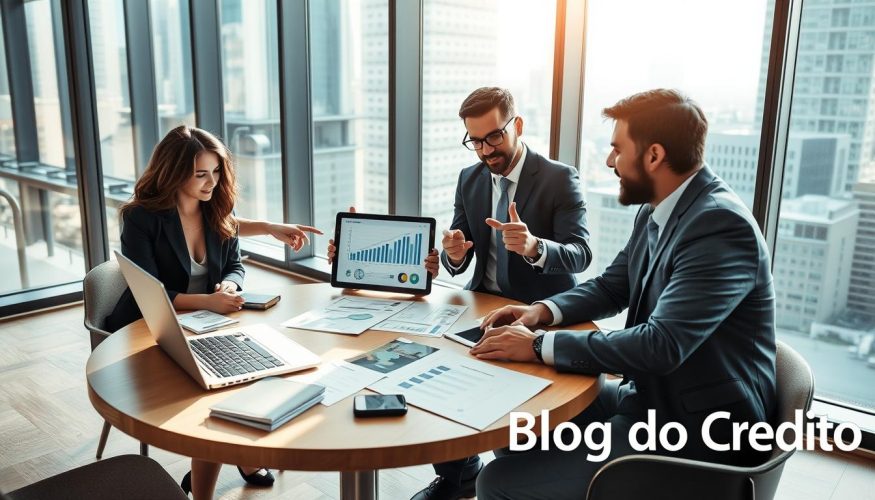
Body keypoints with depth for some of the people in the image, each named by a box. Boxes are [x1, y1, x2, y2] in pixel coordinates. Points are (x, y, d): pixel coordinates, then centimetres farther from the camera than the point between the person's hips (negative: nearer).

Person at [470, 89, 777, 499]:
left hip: (696, 431, -9)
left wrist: (540, 347, -25)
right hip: (650, 398, 9)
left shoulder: (722, 226, -24)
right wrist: (543, 310, -2)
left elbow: (662, 344, -31)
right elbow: (611, 287, 16)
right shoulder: (656, 211, 4)